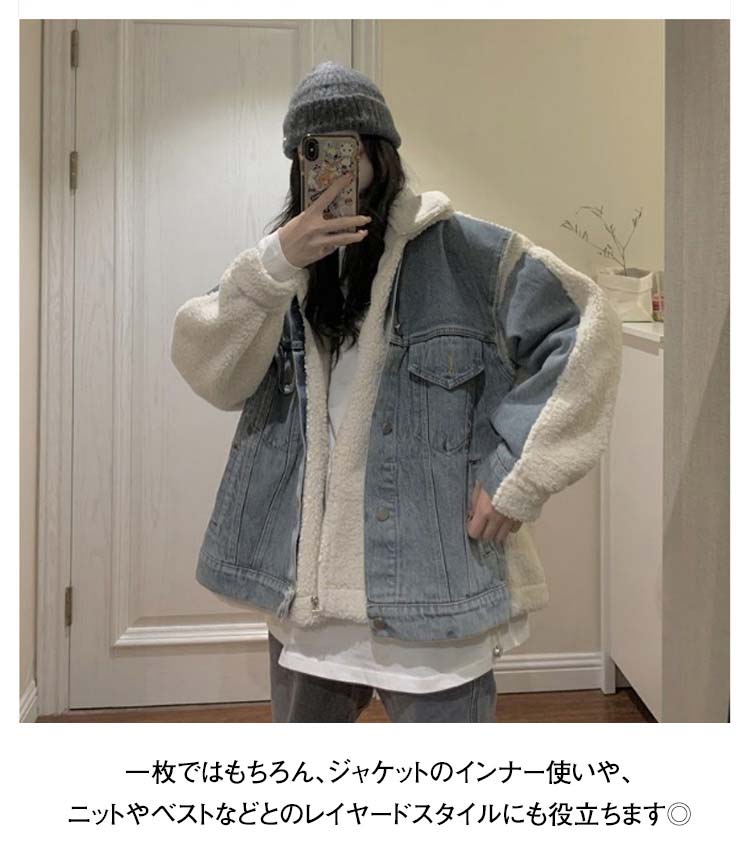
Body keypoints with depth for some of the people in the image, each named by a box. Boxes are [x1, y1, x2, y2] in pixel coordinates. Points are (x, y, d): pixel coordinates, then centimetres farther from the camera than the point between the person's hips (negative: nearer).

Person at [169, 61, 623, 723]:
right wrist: (274, 265, -18)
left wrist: (518, 477, -11)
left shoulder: (464, 251, -4)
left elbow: (584, 332, -6)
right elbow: (208, 370, -3)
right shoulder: (283, 269, 10)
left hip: (436, 588, -4)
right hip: (303, 590, 5)